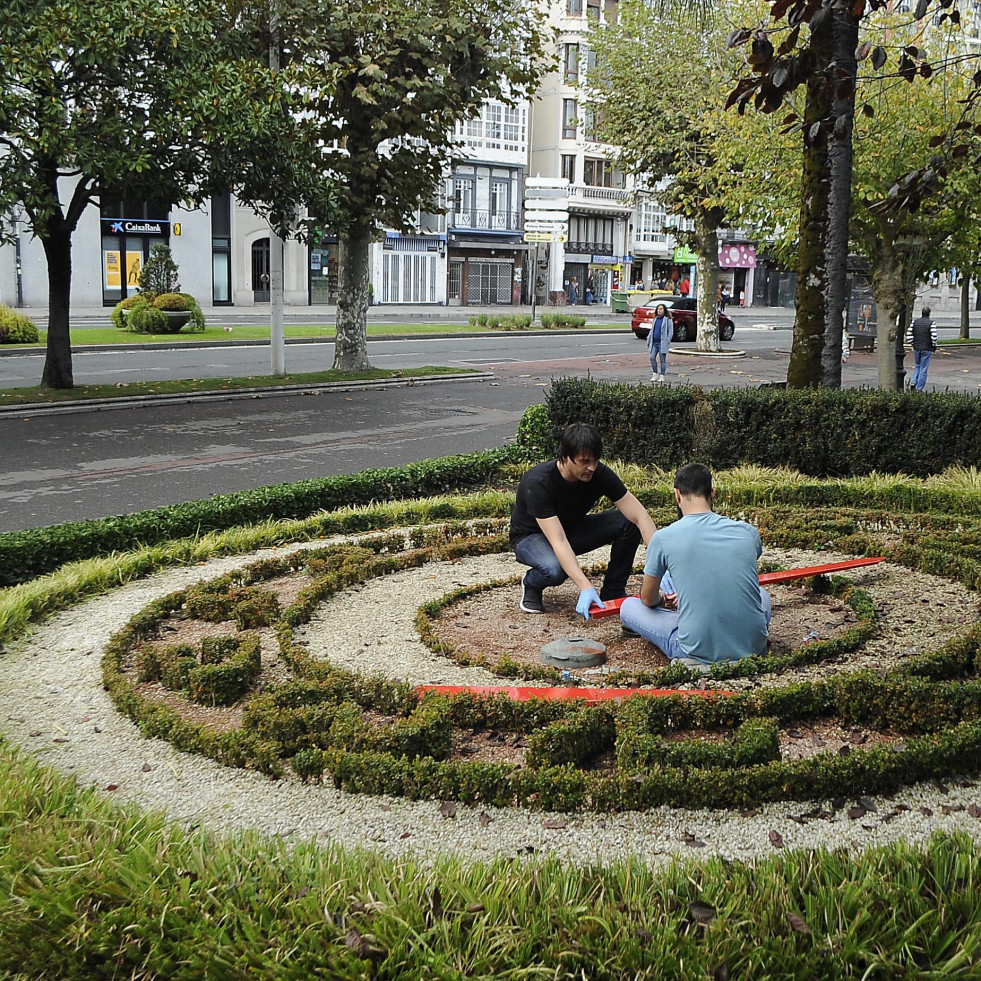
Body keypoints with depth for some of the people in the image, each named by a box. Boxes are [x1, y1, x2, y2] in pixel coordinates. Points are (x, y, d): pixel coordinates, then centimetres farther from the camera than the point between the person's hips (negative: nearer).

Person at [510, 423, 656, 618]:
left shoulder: (600, 474, -21)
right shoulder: (538, 483, -34)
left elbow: (641, 516, -23)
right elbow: (557, 540, -40)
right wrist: (585, 587, -49)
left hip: (573, 528, 5)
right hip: (531, 536, -5)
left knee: (628, 523, -20)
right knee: (554, 569, -39)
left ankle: (613, 592, -4)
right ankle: (531, 584, -2)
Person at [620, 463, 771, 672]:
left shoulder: (663, 538, -6)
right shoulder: (748, 532, 3)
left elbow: (648, 599, 11)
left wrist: (663, 600, 36)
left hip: (697, 653, -4)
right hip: (753, 646, 5)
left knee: (628, 606, 16)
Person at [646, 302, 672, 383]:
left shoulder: (668, 319, -4)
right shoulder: (655, 319, 15)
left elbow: (670, 331, -6)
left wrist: (668, 341, -13)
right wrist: (649, 340, 17)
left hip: (662, 343, -6)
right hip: (654, 343, 6)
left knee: (663, 360, 0)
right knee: (652, 358, 0)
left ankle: (662, 376, 7)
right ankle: (655, 374, 11)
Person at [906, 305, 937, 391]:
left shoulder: (915, 322, 3)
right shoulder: (931, 323, -10)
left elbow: (908, 334, 1)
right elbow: (934, 337, -16)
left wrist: (912, 344, 11)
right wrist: (934, 347, -1)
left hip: (916, 348, 4)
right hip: (927, 349, -4)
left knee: (917, 366, 21)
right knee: (923, 369, 2)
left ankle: (913, 383, 3)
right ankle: (919, 388, 2)